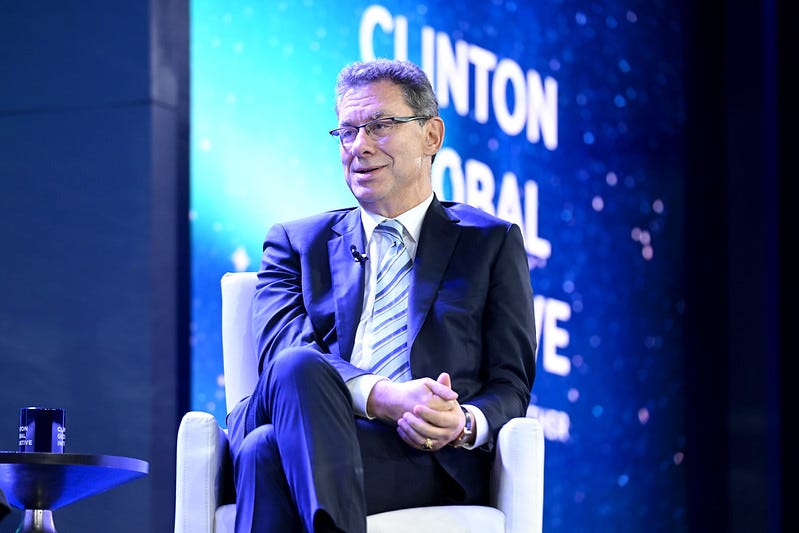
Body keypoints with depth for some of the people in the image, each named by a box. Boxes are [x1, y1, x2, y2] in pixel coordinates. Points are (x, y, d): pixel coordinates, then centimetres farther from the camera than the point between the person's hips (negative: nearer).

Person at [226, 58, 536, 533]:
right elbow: (279, 351, 3)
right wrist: (382, 397, -17)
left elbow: (510, 386, 13)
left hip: (430, 455, -2)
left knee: (268, 453, -34)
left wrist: (466, 423, -13)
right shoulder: (297, 243, 23)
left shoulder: (493, 243, 21)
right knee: (300, 366, -37)